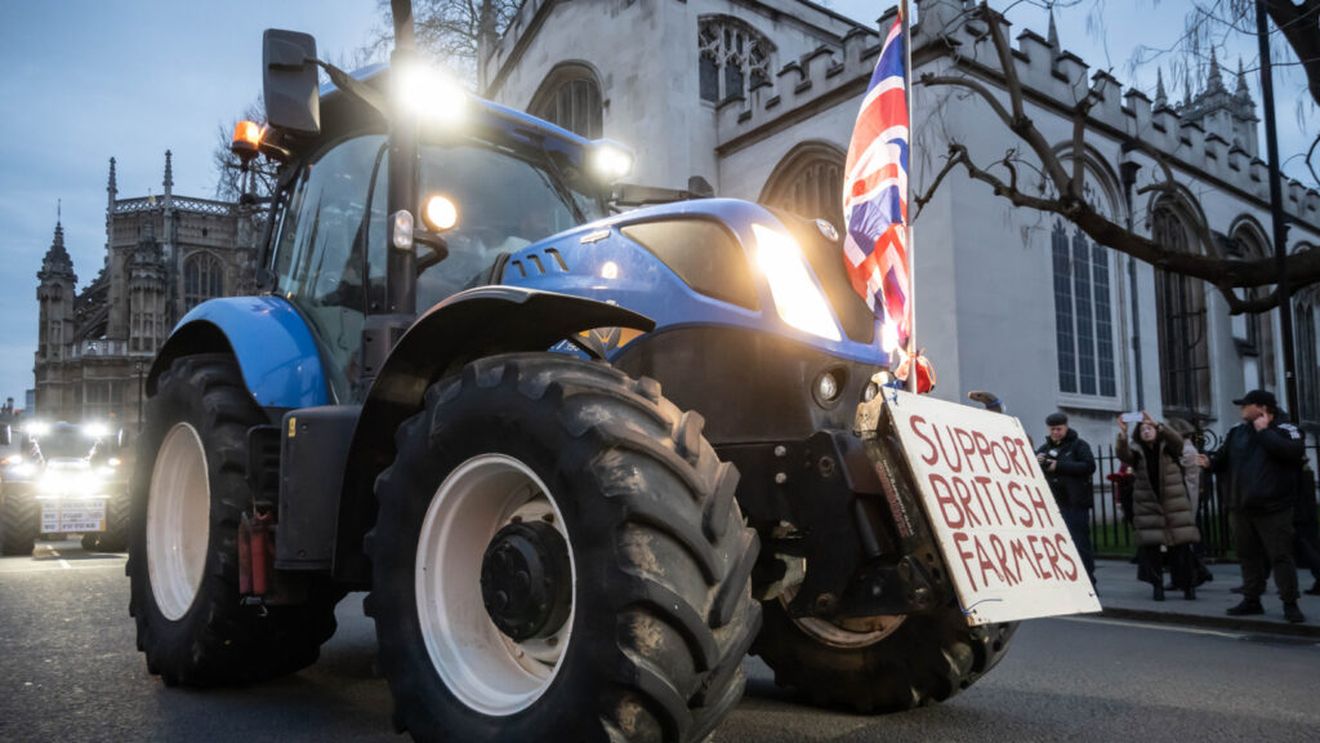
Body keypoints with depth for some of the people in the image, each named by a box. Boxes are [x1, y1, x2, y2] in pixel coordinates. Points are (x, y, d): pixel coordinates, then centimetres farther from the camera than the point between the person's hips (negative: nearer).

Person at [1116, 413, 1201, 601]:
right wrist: (1123, 434, -35)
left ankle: (1188, 585, 11)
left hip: (1175, 505, -1)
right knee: (1150, 546, -4)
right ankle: (1157, 585, 4)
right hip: (1147, 506, 1)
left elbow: (1176, 439, -19)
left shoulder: (1168, 447, 4)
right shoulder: (1136, 450, 4)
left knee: (1181, 546, 0)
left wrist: (1157, 425, -35)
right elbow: (1122, 454, -17)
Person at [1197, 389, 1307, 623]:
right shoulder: (1237, 431, 10)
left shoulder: (1285, 430, -4)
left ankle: (1290, 604, 4)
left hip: (1273, 509, -5)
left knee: (1280, 556, -4)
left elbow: (1293, 453, -24)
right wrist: (1210, 463, -6)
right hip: (1242, 508, 6)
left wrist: (1264, 431, -18)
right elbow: (1224, 459, 16)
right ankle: (1251, 600, 22)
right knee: (1249, 556, 13)